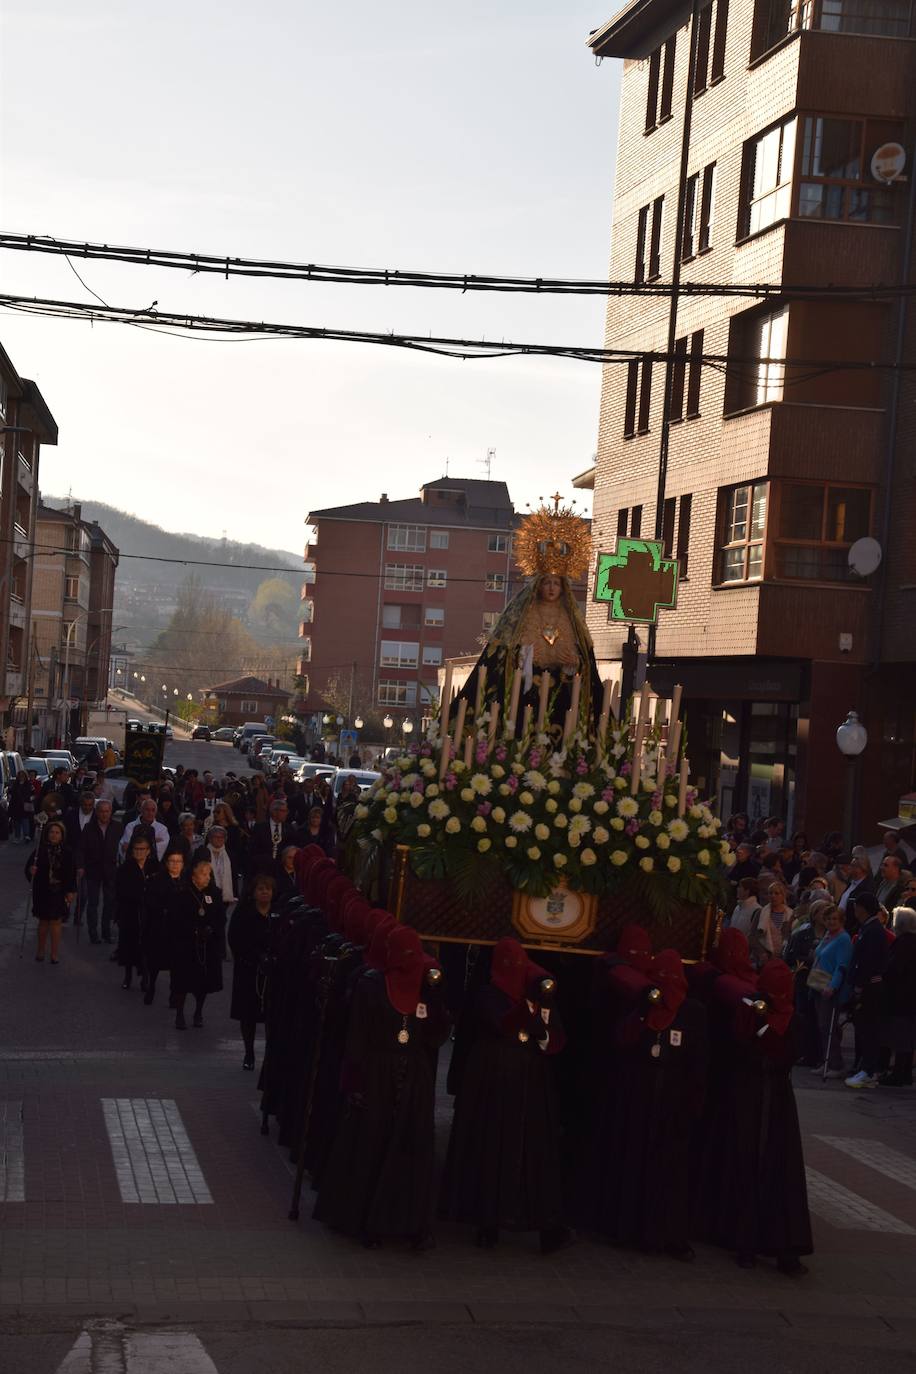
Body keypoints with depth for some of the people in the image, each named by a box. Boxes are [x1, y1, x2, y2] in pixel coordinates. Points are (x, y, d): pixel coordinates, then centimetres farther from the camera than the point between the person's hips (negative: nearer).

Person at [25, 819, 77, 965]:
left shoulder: (67, 852, -5)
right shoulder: (40, 850, -5)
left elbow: (71, 873, -1)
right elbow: (28, 866, 2)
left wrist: (71, 891, -4)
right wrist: (31, 871, -21)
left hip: (59, 893, 0)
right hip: (42, 892, 0)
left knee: (55, 922, 2)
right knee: (43, 922, 9)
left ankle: (54, 954, 10)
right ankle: (40, 951, 25)